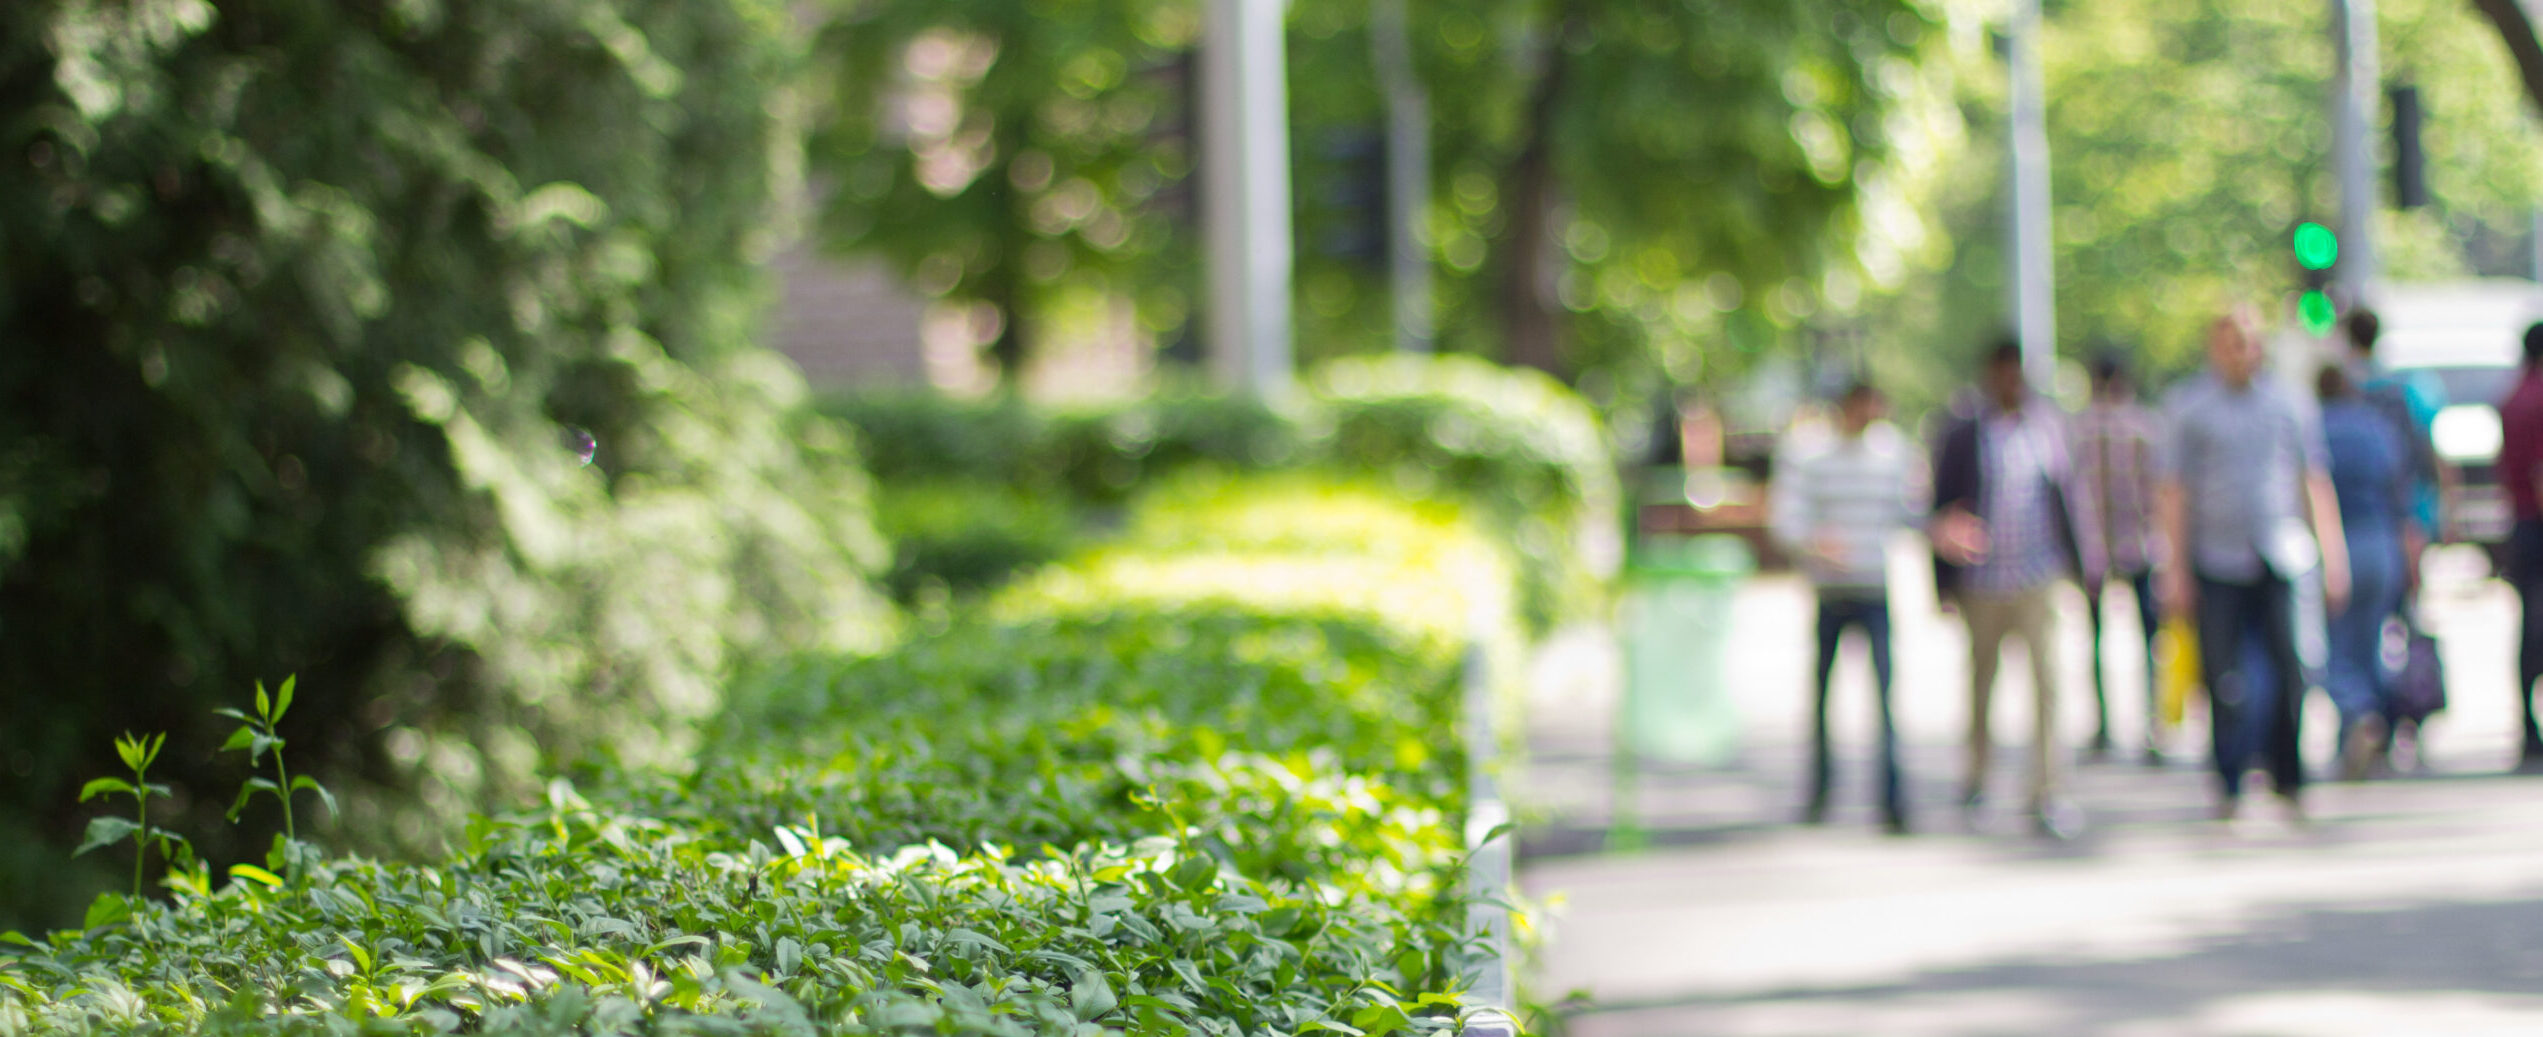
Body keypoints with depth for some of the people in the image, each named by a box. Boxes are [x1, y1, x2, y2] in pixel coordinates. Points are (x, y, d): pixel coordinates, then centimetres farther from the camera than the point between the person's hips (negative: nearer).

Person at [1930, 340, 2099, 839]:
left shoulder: (2046, 426, 6)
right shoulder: (1962, 435, -1)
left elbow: (2065, 493, 14)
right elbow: (1943, 511, 3)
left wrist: (2082, 557, 13)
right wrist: (1944, 580, 2)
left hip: (2039, 576, 1)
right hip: (1982, 580, -1)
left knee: (2047, 678, -9)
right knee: (1981, 679, 12)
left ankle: (2046, 795, -8)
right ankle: (1977, 777, 31)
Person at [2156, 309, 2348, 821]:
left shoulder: (2284, 404, 11)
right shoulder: (2187, 408, 4)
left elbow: (2316, 485, 14)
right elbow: (2171, 492, 2)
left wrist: (2333, 560, 9)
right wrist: (2175, 570, -4)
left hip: (2278, 561, 2)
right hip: (2216, 562, -1)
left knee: (2288, 672, -7)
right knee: (2223, 677, -3)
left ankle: (2289, 782, 6)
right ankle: (2229, 787, 8)